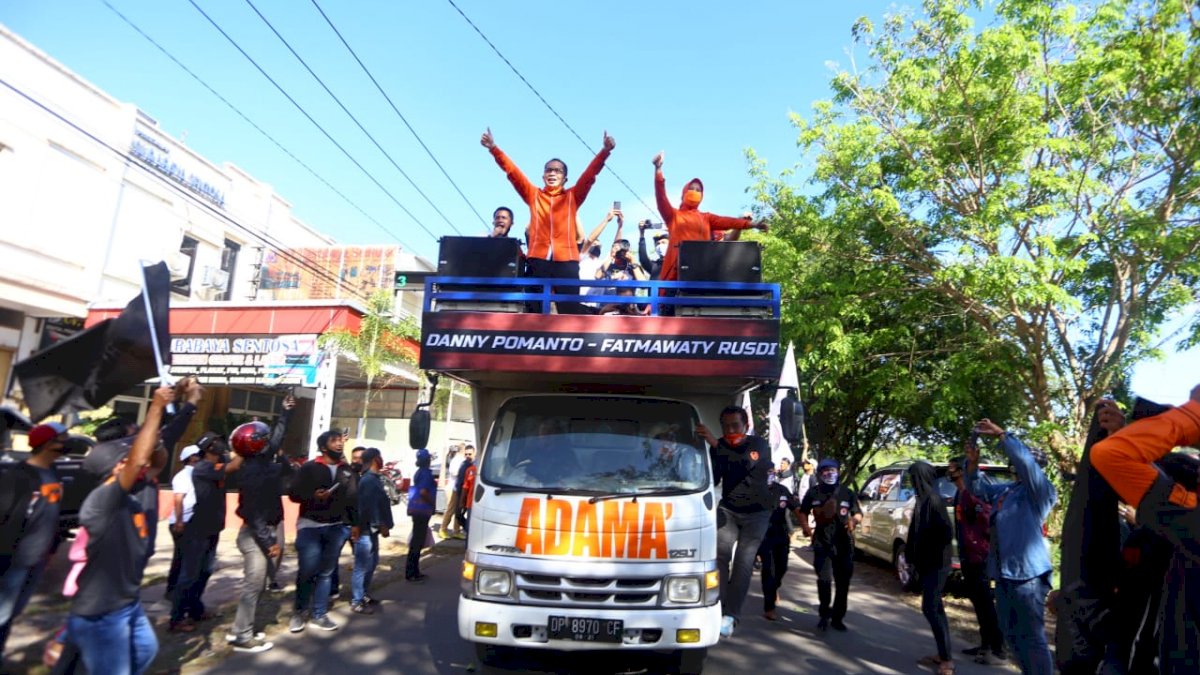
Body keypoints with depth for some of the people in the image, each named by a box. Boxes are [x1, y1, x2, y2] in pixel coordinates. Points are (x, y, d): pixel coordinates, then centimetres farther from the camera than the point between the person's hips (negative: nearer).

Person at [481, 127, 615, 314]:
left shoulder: (573, 196, 13)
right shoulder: (533, 195, 15)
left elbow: (590, 174, 1)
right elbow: (512, 171, 8)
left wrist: (605, 151, -12)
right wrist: (494, 149, -1)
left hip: (566, 260, -1)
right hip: (538, 259, 1)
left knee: (570, 310, -2)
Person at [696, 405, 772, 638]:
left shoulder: (759, 444, -12)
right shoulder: (719, 447, -2)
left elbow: (746, 464, -34)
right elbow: (711, 480, -2)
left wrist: (715, 444, -41)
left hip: (756, 512, -3)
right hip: (728, 509, 3)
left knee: (743, 562, -10)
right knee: (720, 554, -15)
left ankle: (731, 615, -7)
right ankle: (718, 608, -13)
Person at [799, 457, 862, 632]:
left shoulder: (847, 493, 4)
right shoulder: (813, 493, 3)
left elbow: (858, 514, 8)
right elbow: (803, 512, 13)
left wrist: (854, 521, -14)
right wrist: (805, 526, -5)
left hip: (844, 543, 2)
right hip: (821, 542, -1)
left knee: (843, 582, 8)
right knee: (824, 579, -15)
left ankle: (837, 618, 25)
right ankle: (825, 614, 6)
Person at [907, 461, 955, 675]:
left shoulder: (933, 499, -20)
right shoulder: (924, 499, 9)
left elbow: (947, 532, -25)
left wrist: (934, 554, -13)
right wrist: (915, 557, 14)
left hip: (935, 564, -9)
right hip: (928, 563, 9)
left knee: (930, 609, -5)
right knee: (935, 608, 14)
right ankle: (942, 654, 24)